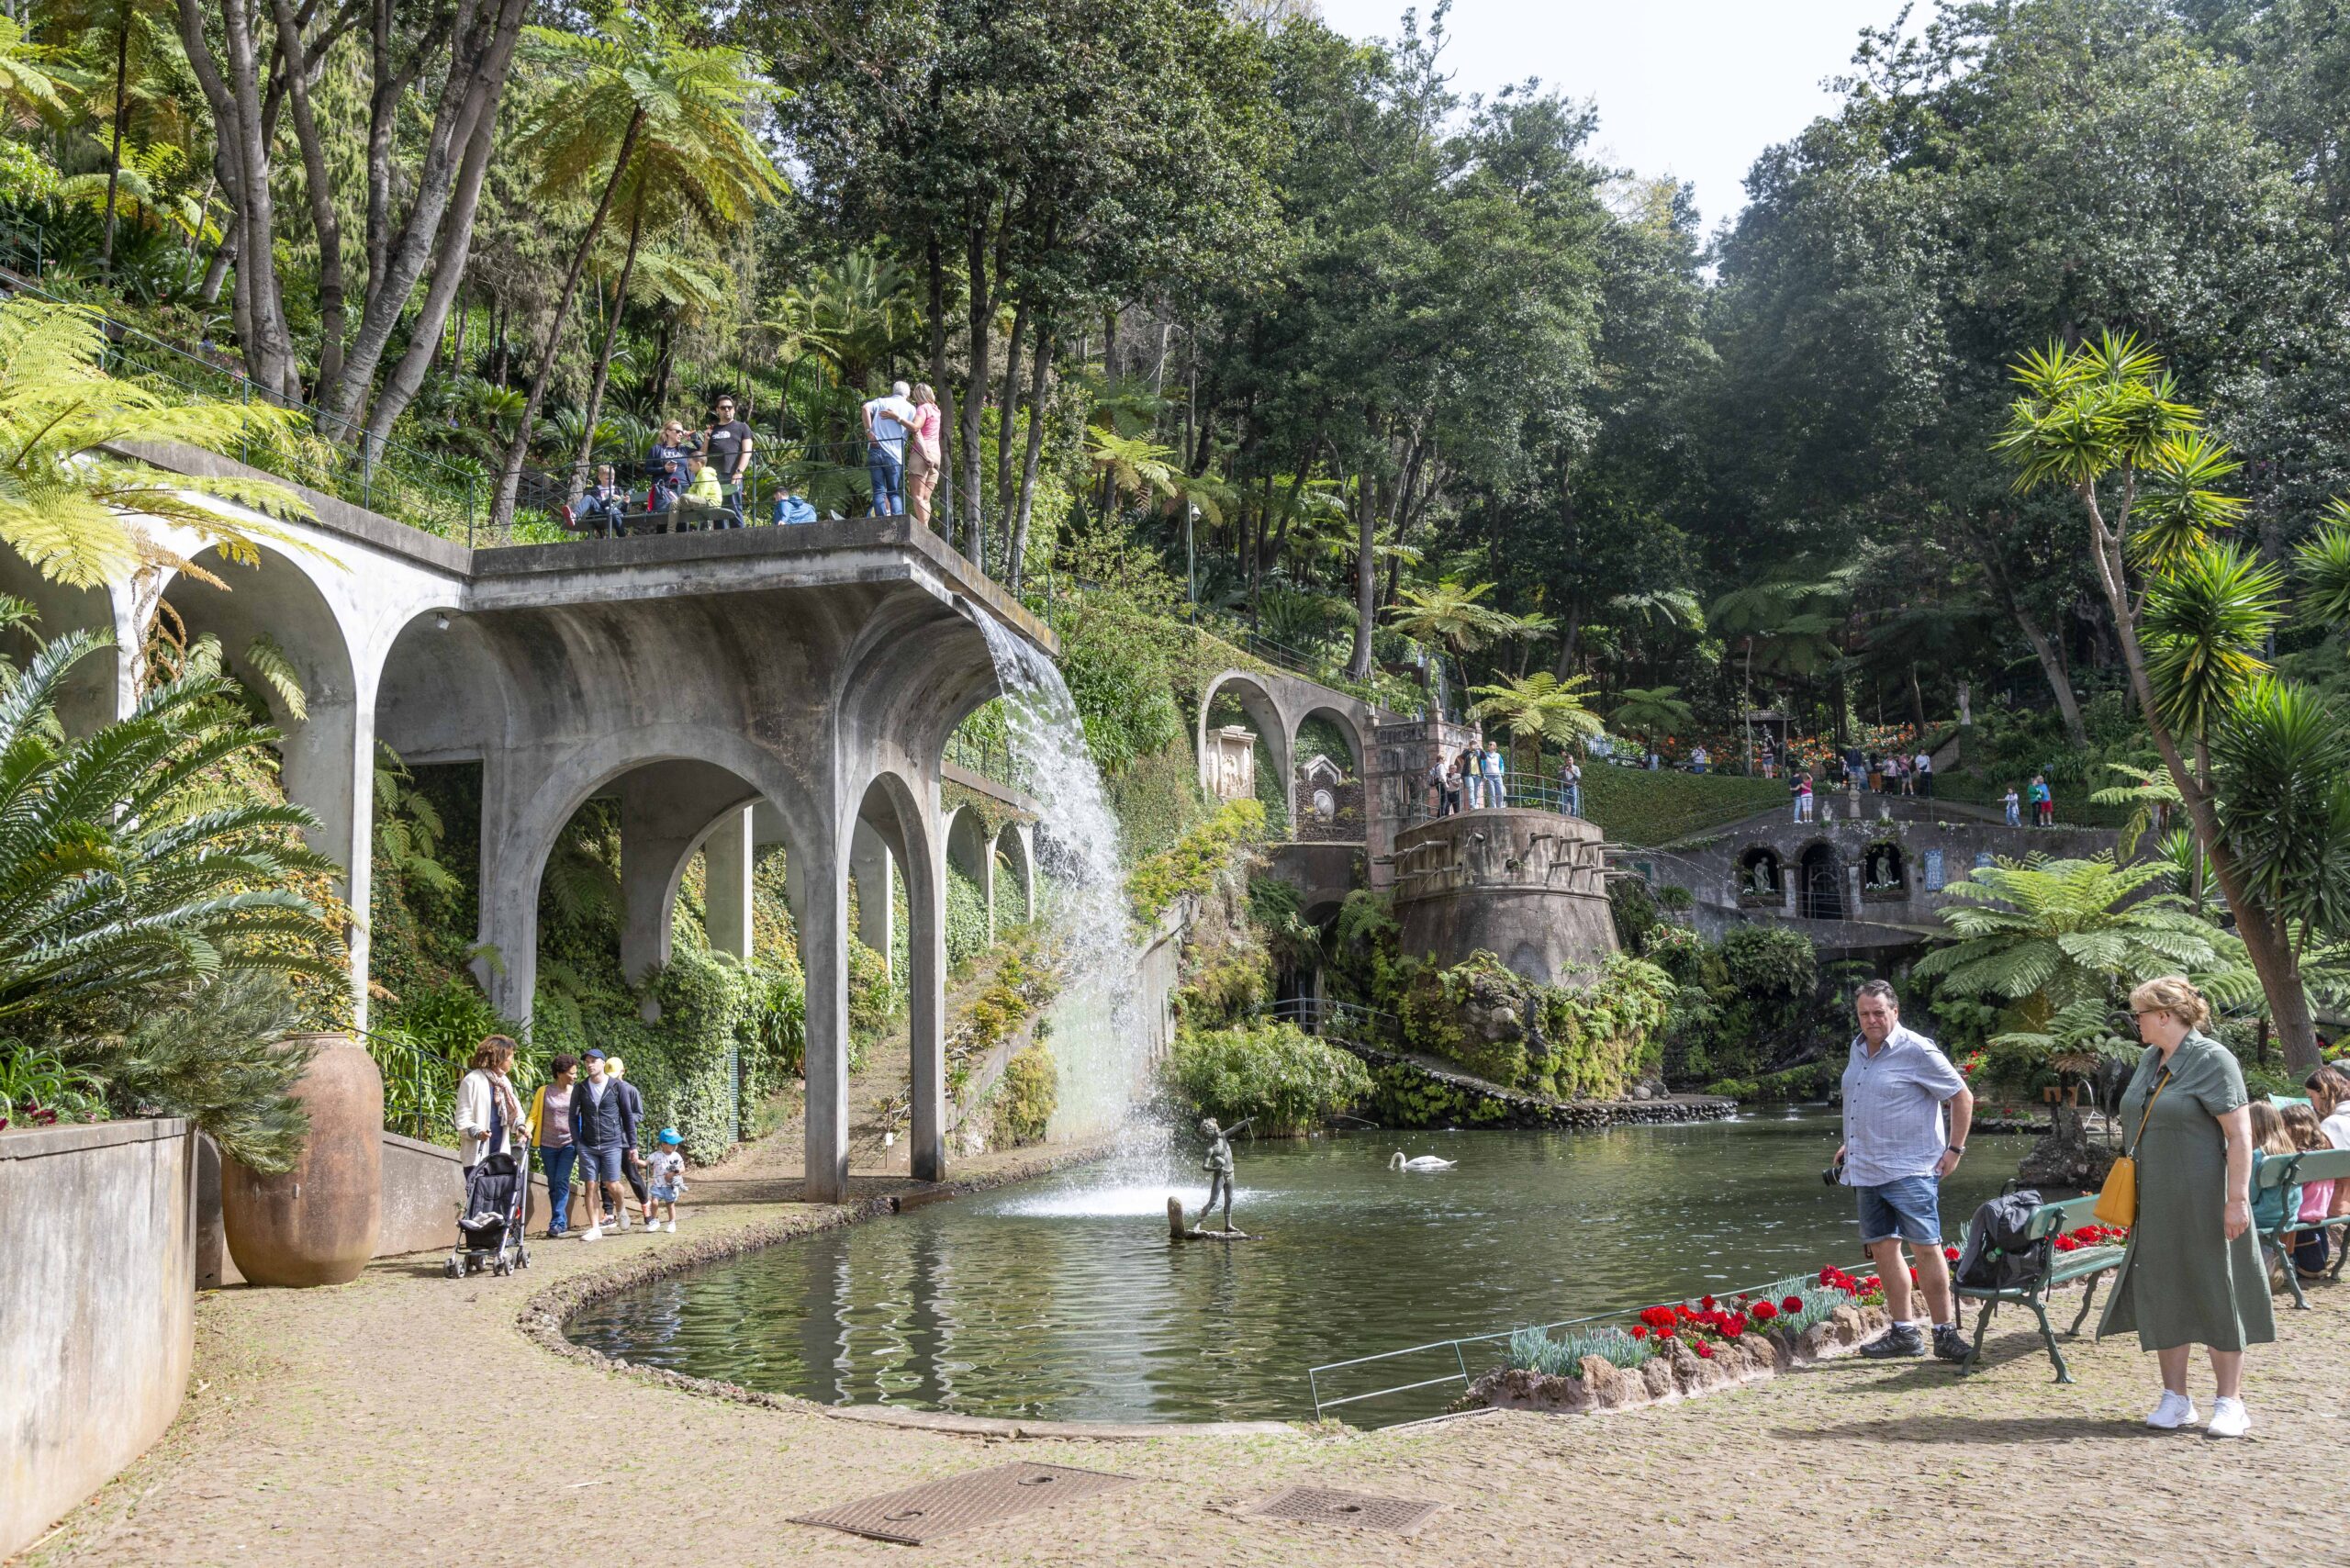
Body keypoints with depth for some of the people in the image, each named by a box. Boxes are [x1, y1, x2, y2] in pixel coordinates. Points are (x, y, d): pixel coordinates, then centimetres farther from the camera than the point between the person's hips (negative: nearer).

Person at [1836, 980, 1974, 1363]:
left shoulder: (1917, 1051, -10)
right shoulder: (1858, 1048, 13)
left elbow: (1962, 1097, -5)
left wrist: (1954, 1150, -6)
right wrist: (1852, 1145, 24)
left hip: (1909, 1169, -8)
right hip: (1868, 1170, 8)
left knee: (1925, 1246, -8)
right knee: (1883, 1248, 7)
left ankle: (1945, 1332, -1)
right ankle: (1904, 1333, 15)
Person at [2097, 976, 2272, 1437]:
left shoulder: (2212, 1060, -12)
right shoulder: (2150, 1060, 12)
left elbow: (2240, 1134, -17)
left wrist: (2238, 1197, -21)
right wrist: (2128, 1193, 17)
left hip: (2203, 1205, -7)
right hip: (2156, 1208, 7)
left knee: (2216, 1296, 1)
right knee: (2163, 1298, 8)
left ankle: (2230, 1403, 10)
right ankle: (2175, 1398, 15)